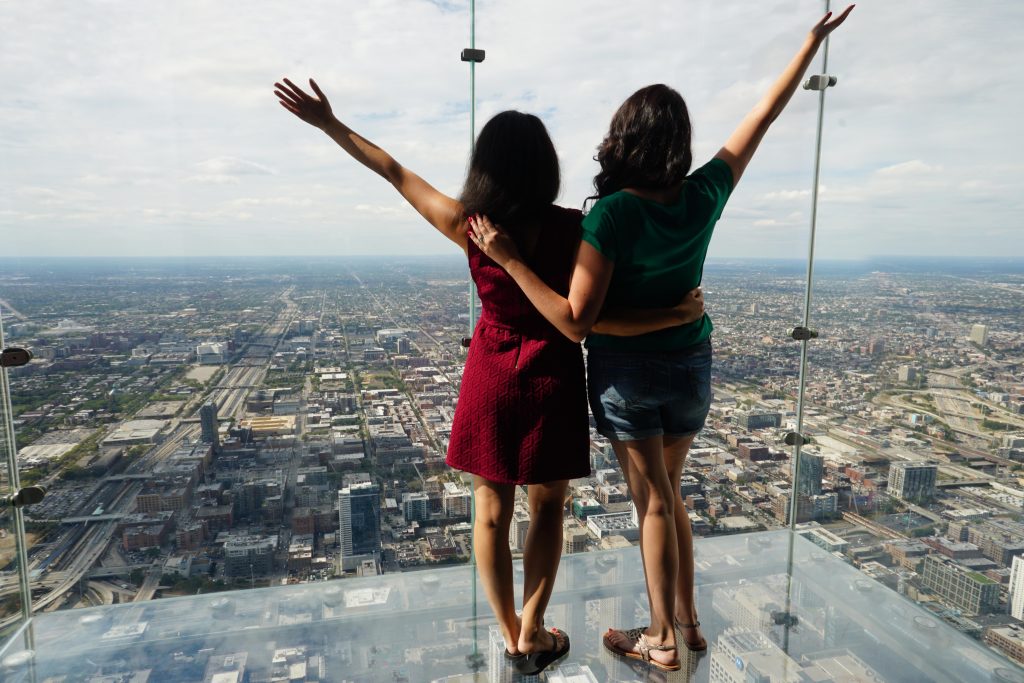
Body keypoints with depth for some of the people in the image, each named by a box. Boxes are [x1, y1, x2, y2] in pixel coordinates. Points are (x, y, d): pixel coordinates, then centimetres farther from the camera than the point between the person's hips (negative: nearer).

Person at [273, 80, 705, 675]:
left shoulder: (466, 224, -11)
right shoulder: (572, 228, -17)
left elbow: (396, 172, 0)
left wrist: (328, 122, 13)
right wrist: (679, 315, -13)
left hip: (491, 376, 2)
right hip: (552, 379, -1)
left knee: (491, 511, 16)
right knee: (547, 507, 18)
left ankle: (513, 636, 30)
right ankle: (533, 633, 25)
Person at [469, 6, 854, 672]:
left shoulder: (612, 214, -22)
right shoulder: (703, 198, -9)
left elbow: (576, 321, -24)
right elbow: (764, 115, 4)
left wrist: (508, 258, -23)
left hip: (628, 372, -5)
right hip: (692, 366, 5)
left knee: (654, 502, 8)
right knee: (668, 493, 22)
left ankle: (663, 640, 24)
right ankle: (687, 620, 33)